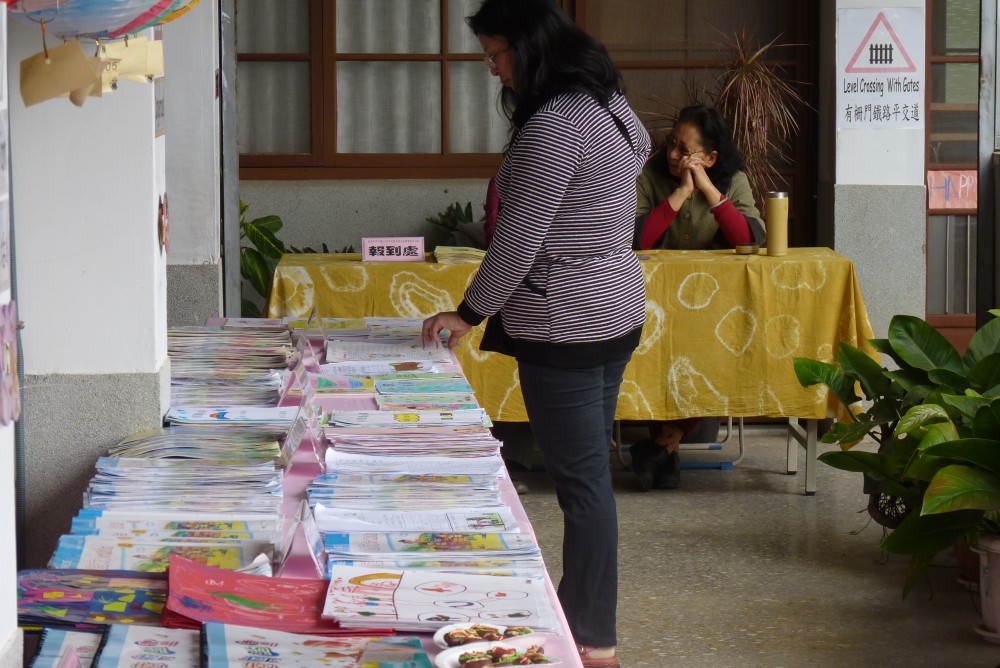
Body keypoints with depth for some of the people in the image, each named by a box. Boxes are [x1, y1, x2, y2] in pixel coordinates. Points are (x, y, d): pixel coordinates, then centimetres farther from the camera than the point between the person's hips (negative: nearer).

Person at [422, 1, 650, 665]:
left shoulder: (554, 123, -20)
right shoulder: (609, 103, 10)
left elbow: (519, 237, -19)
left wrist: (469, 312, -7)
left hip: (567, 325, -10)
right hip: (617, 310, 10)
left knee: (582, 480, -5)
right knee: (589, 471, 16)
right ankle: (580, 608, 25)